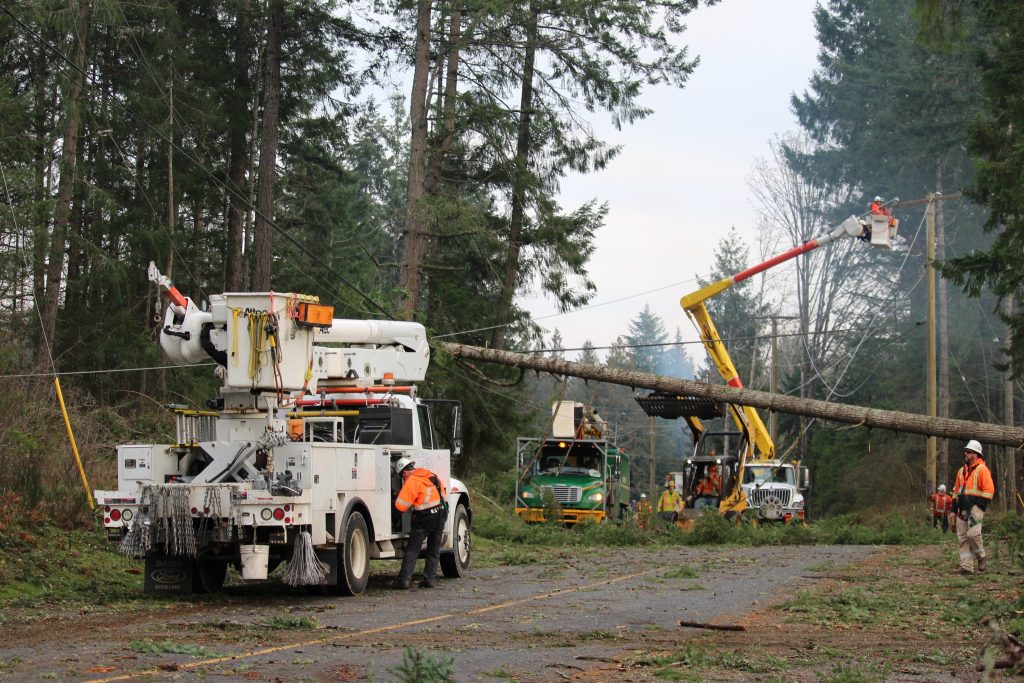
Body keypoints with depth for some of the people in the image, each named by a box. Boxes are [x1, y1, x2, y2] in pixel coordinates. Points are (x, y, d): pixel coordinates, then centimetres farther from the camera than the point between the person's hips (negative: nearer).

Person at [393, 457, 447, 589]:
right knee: (434, 550, 14)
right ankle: (430, 578, 12)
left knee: (412, 549, 0)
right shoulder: (431, 475, 11)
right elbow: (442, 490, 23)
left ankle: (405, 579, -3)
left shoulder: (412, 482, -11)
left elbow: (401, 506, -14)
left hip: (425, 517, -7)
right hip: (440, 515, 7)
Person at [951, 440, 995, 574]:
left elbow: (989, 490, -10)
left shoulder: (982, 470, -4)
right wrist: (954, 508, 17)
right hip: (963, 508, 8)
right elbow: (956, 490, 25)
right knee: (962, 537, 2)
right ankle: (967, 566, 3)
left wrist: (980, 506, -15)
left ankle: (981, 558, -1)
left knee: (973, 533, -21)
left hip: (975, 507, -8)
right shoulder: (962, 471, 19)